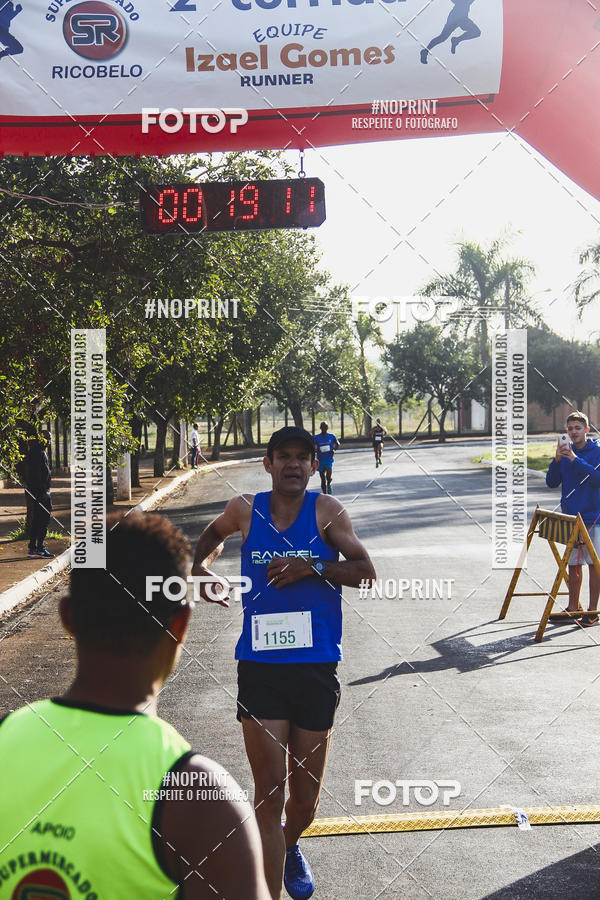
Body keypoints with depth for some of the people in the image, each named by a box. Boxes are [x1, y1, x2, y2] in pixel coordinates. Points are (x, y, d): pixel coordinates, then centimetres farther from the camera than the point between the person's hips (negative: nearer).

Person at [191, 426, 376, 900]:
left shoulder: (326, 510, -4)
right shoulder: (245, 510, 2)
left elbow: (366, 572, -5)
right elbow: (214, 534, 25)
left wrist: (312, 567, -18)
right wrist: (200, 565, 6)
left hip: (316, 667, 0)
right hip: (260, 666, 0)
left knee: (306, 796, 15)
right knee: (269, 794, -3)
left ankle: (290, 846, 48)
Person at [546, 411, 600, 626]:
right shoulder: (565, 452, 9)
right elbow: (552, 482, 4)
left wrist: (575, 460, -21)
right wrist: (557, 459, -11)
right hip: (570, 517, 4)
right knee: (573, 564, 11)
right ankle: (573, 607, 22)